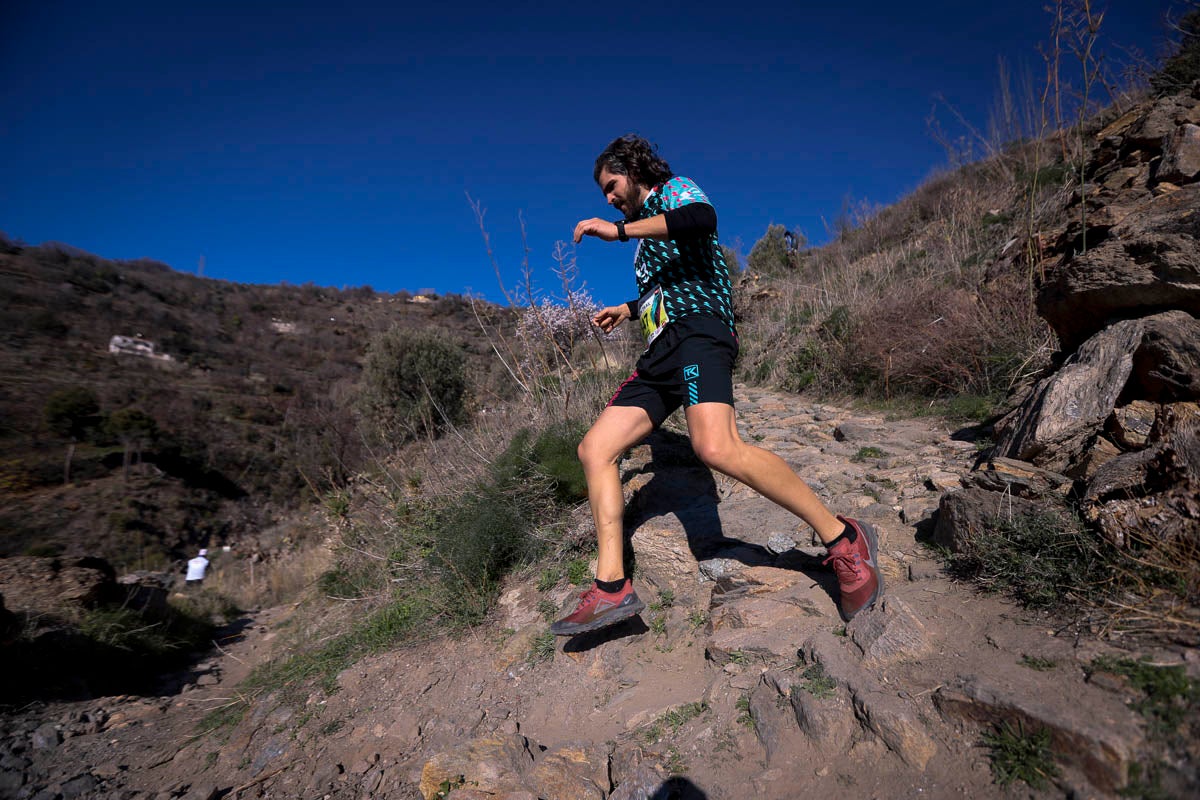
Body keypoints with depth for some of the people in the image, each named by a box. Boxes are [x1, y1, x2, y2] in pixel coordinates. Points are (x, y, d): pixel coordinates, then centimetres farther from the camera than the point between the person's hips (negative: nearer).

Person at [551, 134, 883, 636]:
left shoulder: (676, 190, 11)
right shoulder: (647, 238, 34)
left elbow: (703, 219, -15)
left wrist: (620, 230, -13)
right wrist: (626, 310, 39)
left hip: (697, 331, -9)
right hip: (659, 353, 9)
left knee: (717, 448, -32)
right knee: (595, 449, -6)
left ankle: (843, 539, -16)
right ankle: (611, 588, -9)